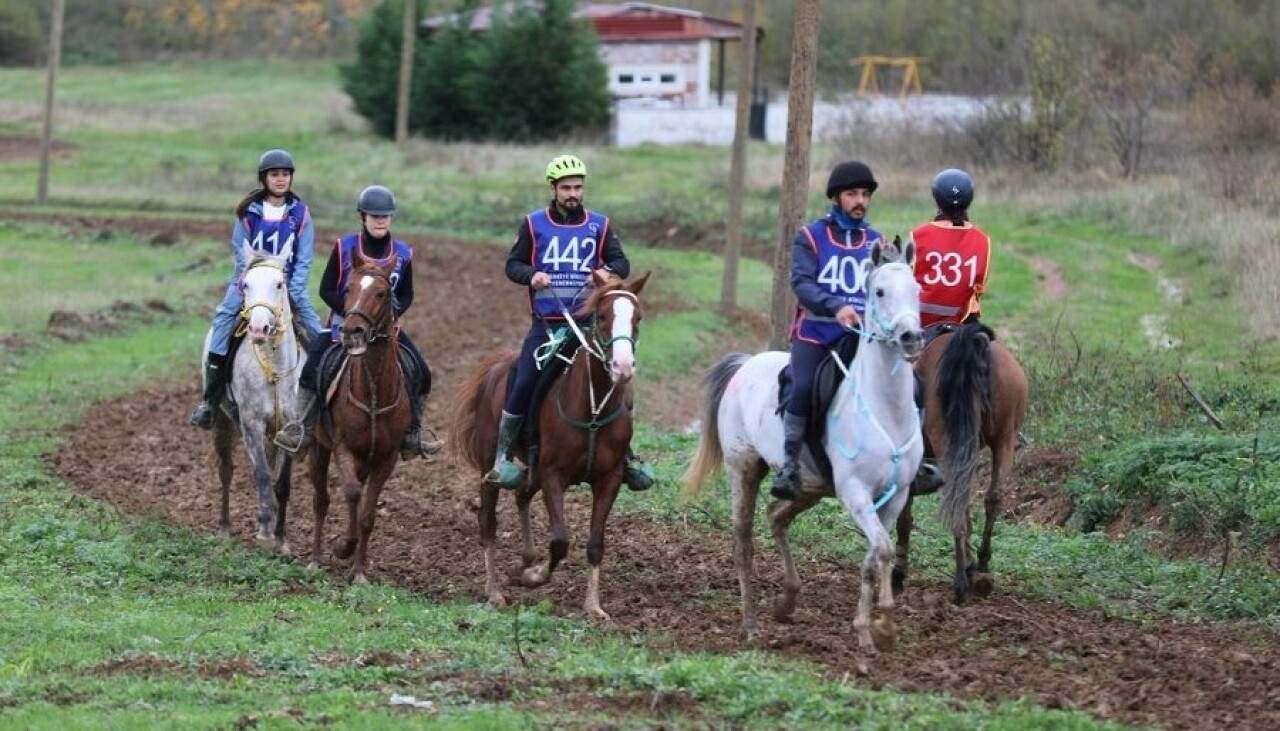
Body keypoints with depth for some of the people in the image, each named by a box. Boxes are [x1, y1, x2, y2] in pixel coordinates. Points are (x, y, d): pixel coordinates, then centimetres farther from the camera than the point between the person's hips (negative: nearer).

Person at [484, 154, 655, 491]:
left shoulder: (599, 225, 6)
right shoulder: (533, 224, 3)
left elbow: (621, 264, 5)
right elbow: (513, 264, 5)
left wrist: (608, 271, -18)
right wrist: (531, 275, -16)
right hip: (546, 322, -1)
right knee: (523, 384, -12)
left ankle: (626, 454, 10)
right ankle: (503, 456, -1)